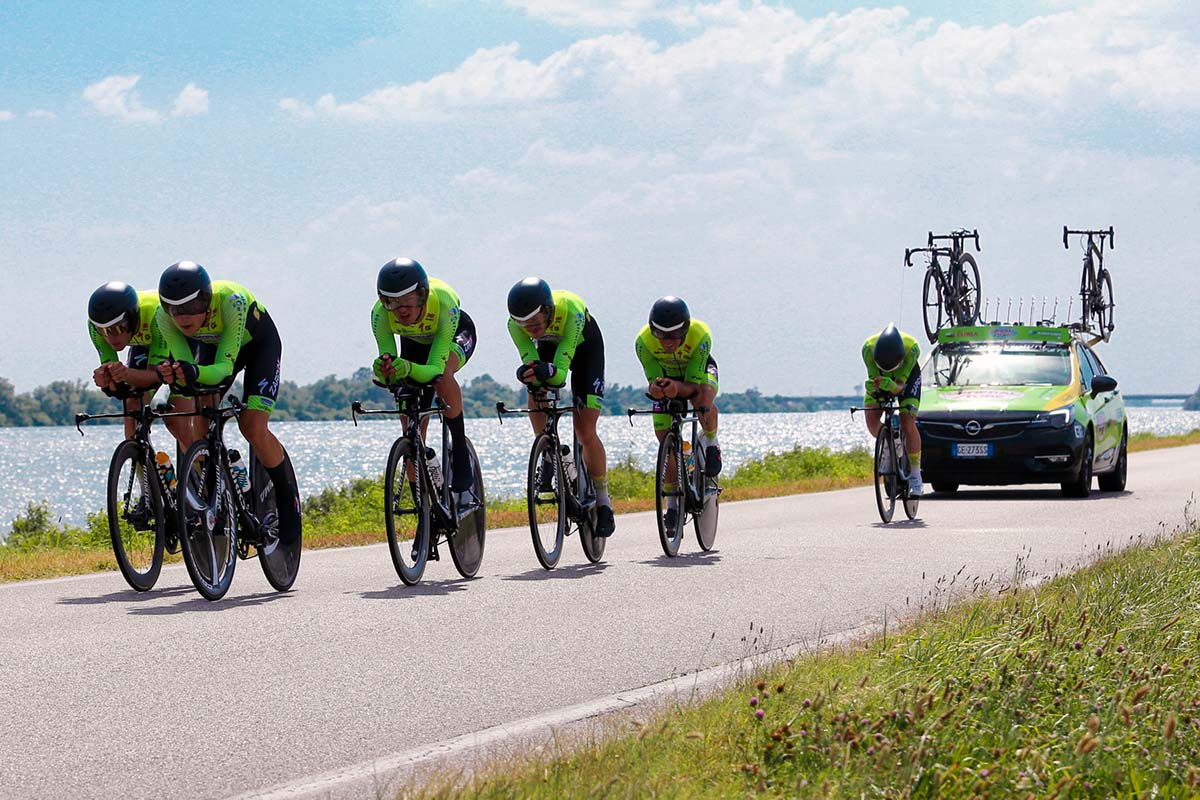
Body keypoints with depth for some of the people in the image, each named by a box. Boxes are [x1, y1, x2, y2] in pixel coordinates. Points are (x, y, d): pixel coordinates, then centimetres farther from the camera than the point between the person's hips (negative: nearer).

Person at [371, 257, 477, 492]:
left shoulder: (444, 303, -42)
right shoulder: (380, 313, -35)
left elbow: (435, 369, -44)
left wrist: (408, 368, -65)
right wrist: (384, 370, -58)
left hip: (456, 335, -3)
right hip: (415, 341, 3)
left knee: (442, 374, -37)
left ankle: (461, 456, -22)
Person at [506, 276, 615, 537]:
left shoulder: (571, 311, -42)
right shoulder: (516, 323, -32)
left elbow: (561, 370, -45)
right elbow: (530, 360, -36)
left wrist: (548, 371, -66)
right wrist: (529, 373, -58)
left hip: (584, 347, -3)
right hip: (549, 346, 3)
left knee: (585, 432, -11)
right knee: (536, 395, -27)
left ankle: (603, 503, 2)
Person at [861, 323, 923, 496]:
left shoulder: (911, 349, -39)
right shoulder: (868, 348, -36)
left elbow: (900, 387, -37)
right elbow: (873, 379, -32)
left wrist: (892, 386, -59)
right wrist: (872, 386, -56)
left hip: (907, 375, -2)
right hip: (880, 376, 2)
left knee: (907, 423, -17)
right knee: (872, 420, -15)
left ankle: (915, 476, -9)